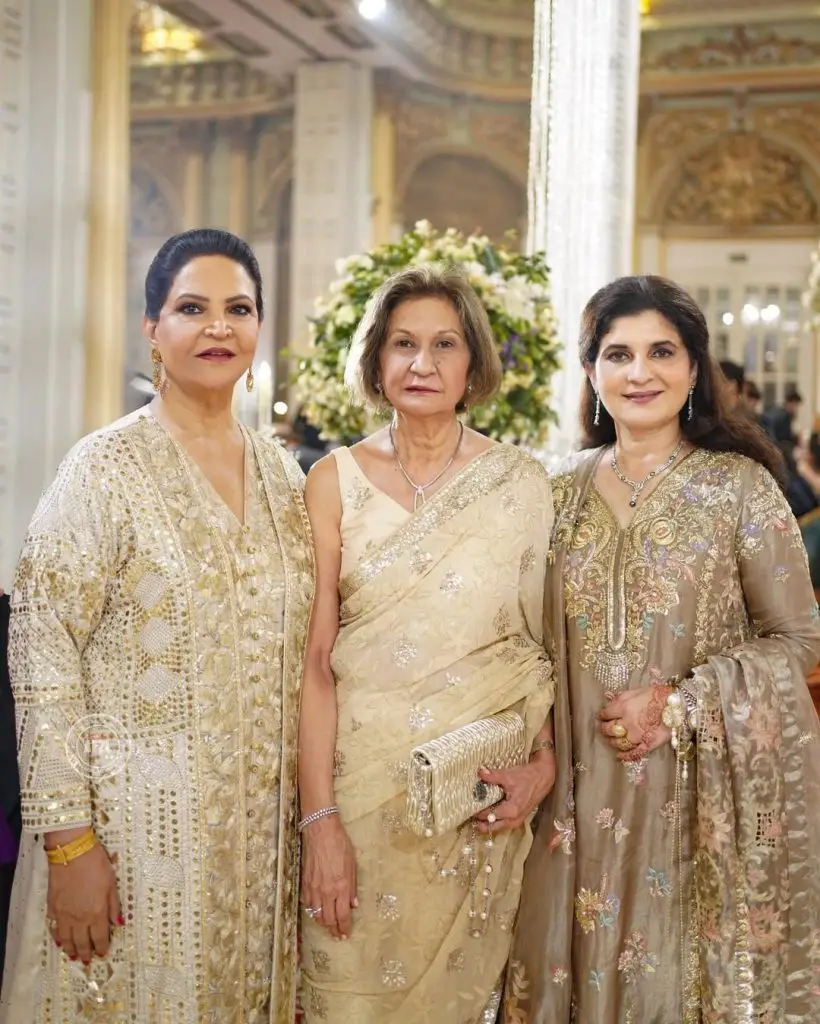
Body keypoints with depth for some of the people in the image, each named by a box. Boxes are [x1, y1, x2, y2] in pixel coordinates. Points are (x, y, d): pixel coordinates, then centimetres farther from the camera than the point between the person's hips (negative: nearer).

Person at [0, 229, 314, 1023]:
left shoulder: (281, 473, 6)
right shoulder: (105, 467, -10)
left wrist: (308, 813, 10)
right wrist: (68, 839, -15)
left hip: (258, 825, 5)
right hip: (136, 817, -5)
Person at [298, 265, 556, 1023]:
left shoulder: (521, 483, 1)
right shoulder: (336, 481, -2)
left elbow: (544, 641, 6)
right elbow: (315, 659, -6)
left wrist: (545, 763, -9)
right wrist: (319, 818, -12)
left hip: (483, 793, 1)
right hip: (362, 783, -1)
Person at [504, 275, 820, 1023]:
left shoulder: (740, 485, -5)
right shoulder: (563, 492, 5)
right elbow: (545, 642, 11)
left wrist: (682, 705, -15)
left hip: (701, 793, -3)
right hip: (583, 790, 3)